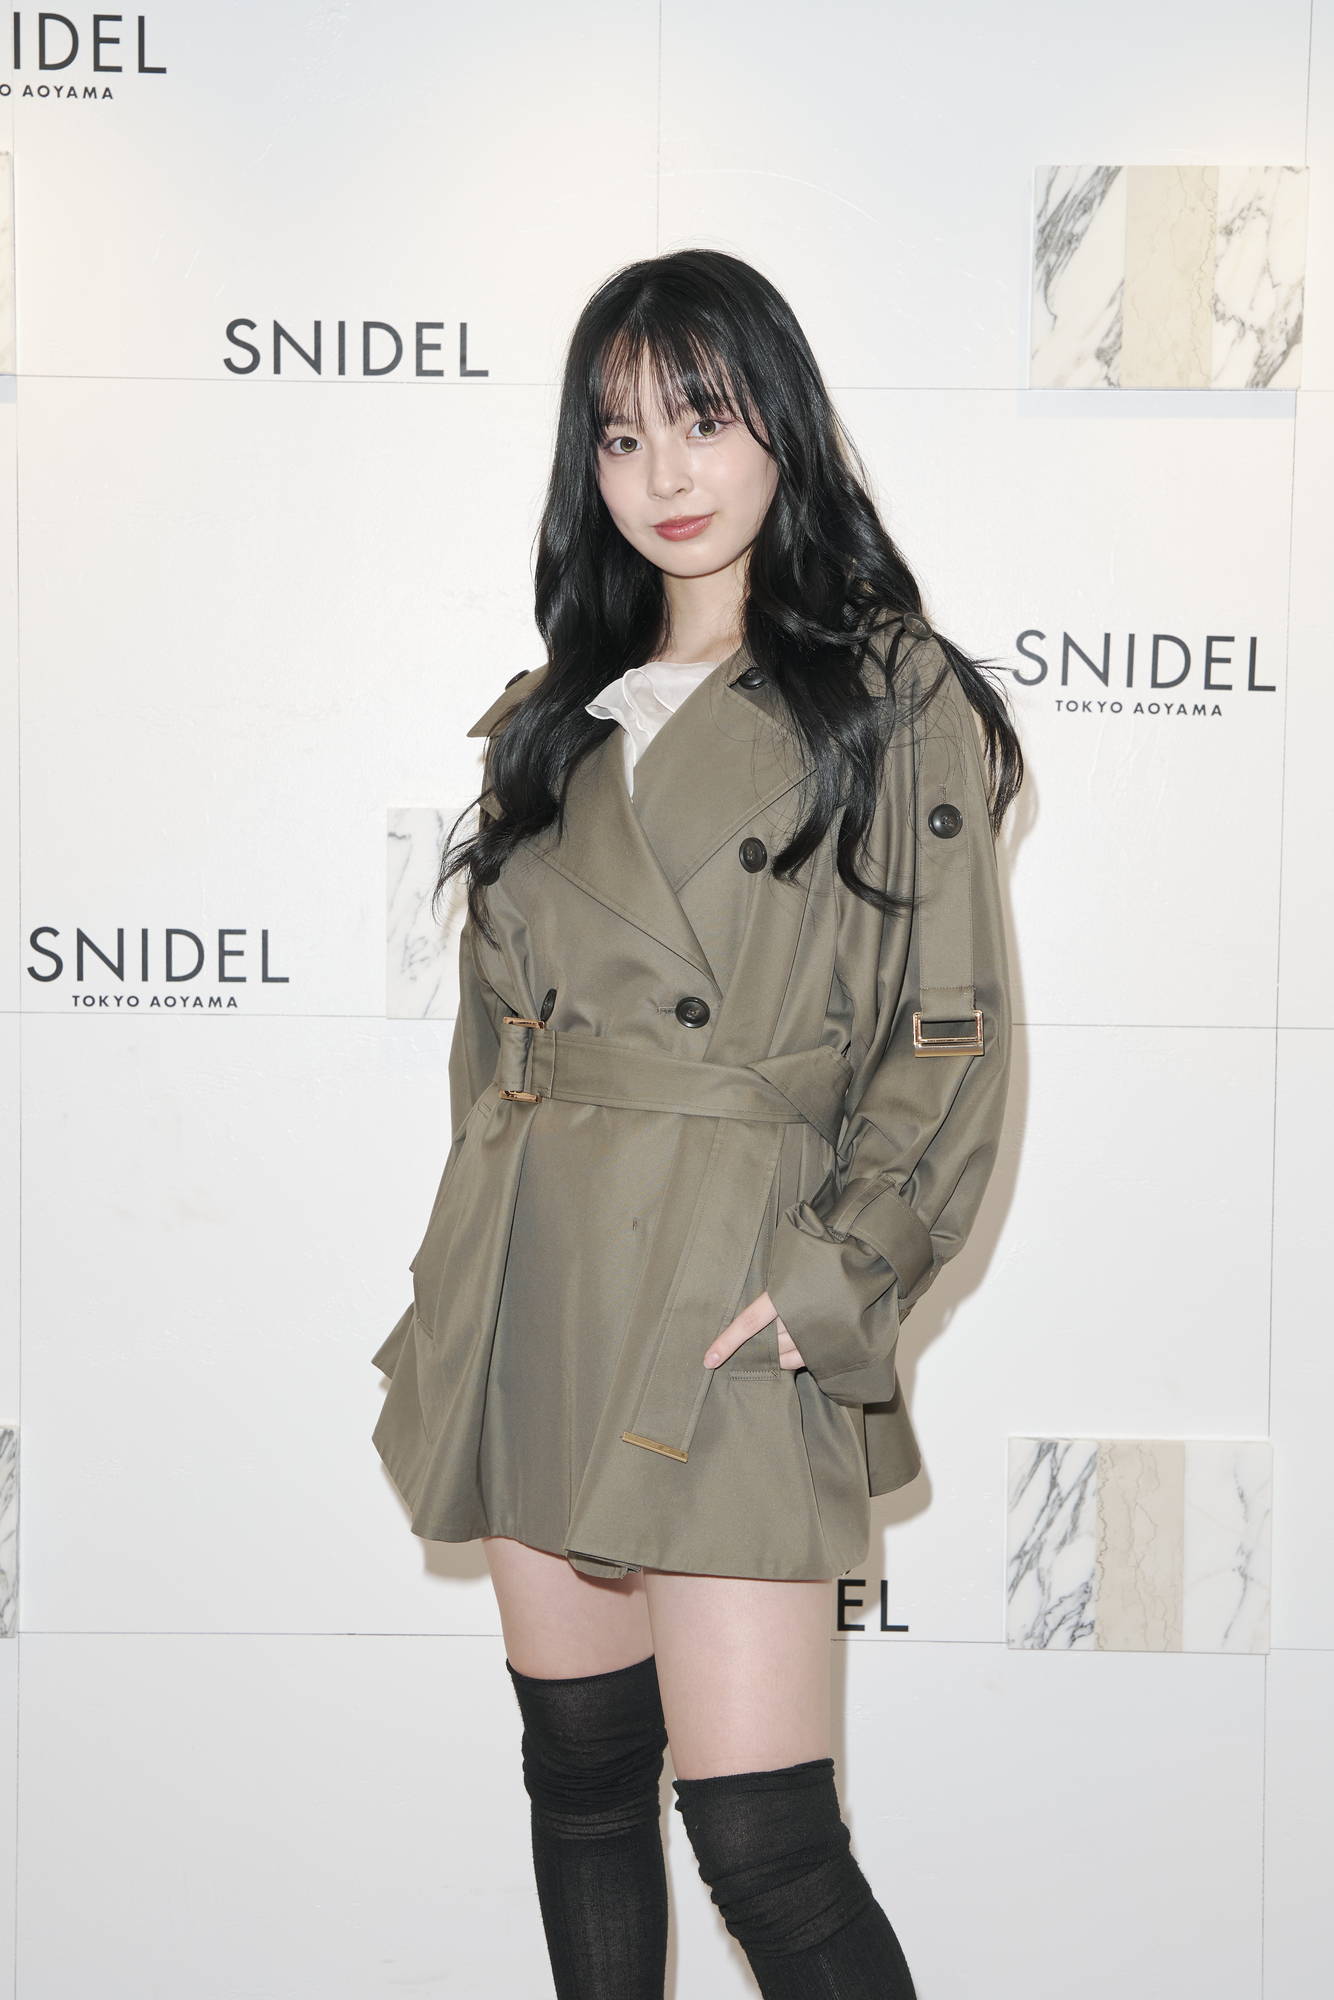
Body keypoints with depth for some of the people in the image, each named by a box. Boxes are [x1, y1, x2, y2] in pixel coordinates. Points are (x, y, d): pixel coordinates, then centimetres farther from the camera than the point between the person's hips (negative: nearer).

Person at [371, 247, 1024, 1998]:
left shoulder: (898, 697, -1)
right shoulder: (556, 716, 14)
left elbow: (954, 1033, -5)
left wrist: (834, 1280, -13)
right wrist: (472, 1285, 10)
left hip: (730, 1306, -5)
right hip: (531, 1292, 6)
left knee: (762, 1838, -8)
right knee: (578, 1770, 13)